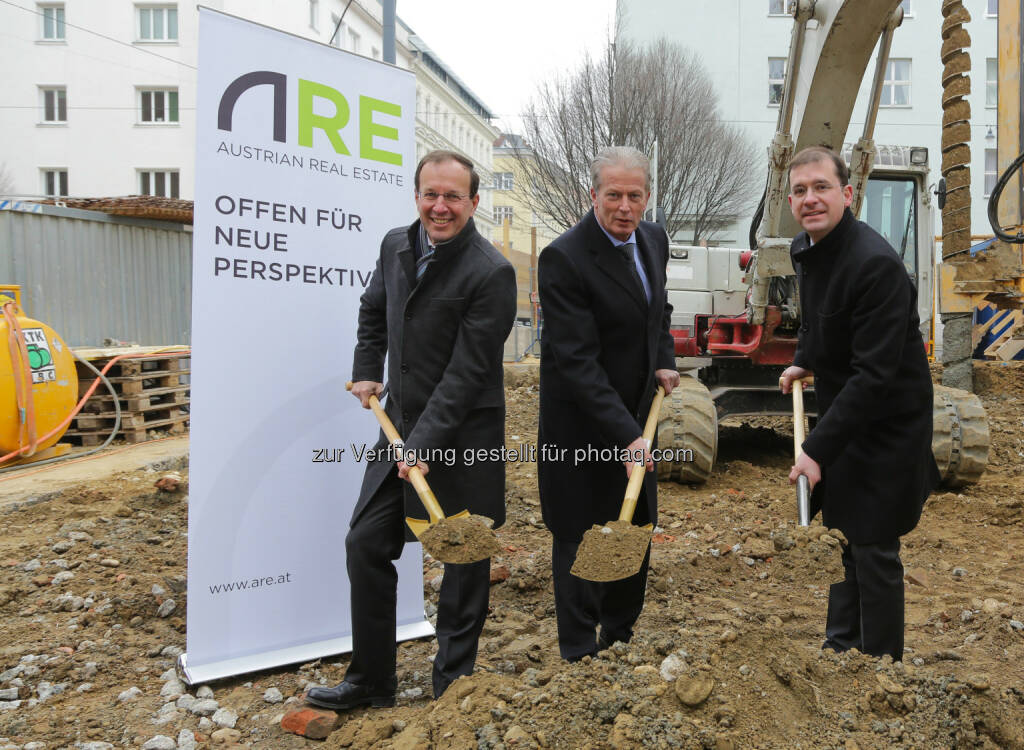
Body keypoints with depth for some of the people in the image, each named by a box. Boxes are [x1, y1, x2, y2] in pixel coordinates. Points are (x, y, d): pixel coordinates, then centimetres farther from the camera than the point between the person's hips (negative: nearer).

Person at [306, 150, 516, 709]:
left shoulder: (491, 273, -18)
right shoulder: (396, 245, 5)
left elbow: (467, 372, -20)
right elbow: (373, 310, 24)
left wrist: (425, 445, -21)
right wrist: (367, 370, 15)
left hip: (462, 438, -7)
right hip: (401, 427, 7)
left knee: (465, 558, 7)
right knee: (366, 545, 10)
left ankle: (453, 687, 26)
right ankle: (371, 680, 27)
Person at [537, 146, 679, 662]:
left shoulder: (653, 240, 2)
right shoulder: (564, 258, -23)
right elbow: (577, 361, -27)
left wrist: (664, 362, 2)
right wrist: (625, 435, -31)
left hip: (635, 415, 8)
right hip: (583, 427, -8)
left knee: (636, 531, 19)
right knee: (581, 540, 5)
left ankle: (619, 636, 39)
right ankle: (580, 655, 22)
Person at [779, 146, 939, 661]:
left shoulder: (876, 264, -27)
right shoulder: (805, 250, 2)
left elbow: (874, 375, -30)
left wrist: (818, 449, -31)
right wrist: (804, 362, 10)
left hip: (885, 427, -9)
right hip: (841, 411, 9)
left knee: (873, 550, 1)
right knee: (841, 533, 20)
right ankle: (841, 644, 38)